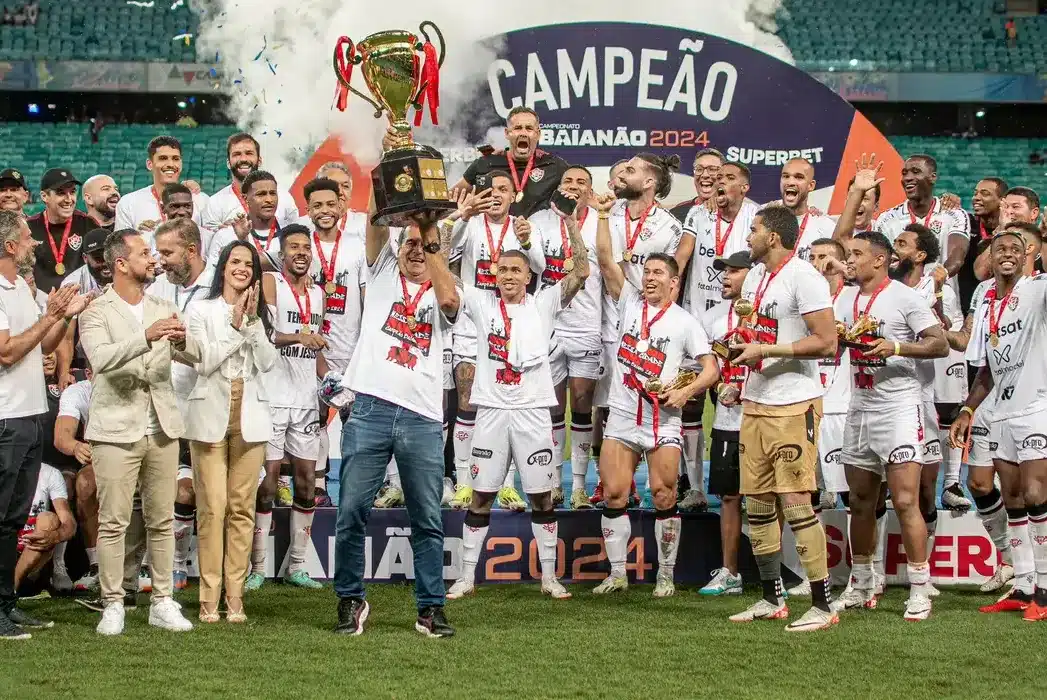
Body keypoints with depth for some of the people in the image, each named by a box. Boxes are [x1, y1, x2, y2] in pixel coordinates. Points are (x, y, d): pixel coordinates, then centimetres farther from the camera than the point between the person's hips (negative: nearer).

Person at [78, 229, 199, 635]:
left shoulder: (164, 310, 14)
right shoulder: (96, 312, -3)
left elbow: (194, 357, 6)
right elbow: (101, 358, -21)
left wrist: (181, 340, -17)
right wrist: (147, 337, -32)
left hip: (162, 429, 5)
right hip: (117, 429, -5)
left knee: (162, 520, 6)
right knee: (113, 522, -5)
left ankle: (162, 602, 12)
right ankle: (113, 605, 1)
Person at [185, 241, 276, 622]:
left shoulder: (261, 315, 14)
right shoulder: (202, 312, 4)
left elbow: (267, 362, 1)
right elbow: (203, 362, -6)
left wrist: (253, 321, -8)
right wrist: (235, 326, -10)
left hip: (249, 416, 3)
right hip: (211, 414, -3)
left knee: (242, 508, 1)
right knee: (212, 506, -8)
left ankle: (235, 596, 4)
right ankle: (210, 596, -6)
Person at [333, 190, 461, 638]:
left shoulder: (440, 293, 13)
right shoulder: (383, 273, 14)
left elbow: (450, 299, -13)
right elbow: (376, 223, -1)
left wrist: (432, 239, -9)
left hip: (422, 417, 0)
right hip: (370, 411, 0)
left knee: (428, 521, 4)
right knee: (352, 513, 0)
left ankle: (431, 608, 11)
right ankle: (351, 601, 13)